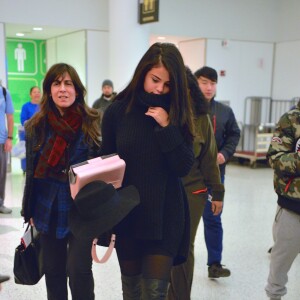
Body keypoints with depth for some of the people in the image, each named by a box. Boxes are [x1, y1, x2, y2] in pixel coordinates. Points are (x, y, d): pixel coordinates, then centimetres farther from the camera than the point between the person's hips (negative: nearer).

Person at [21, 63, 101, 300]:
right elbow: (32, 171, 8)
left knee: (78, 271, -5)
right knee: (53, 271, 12)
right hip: (49, 209, 3)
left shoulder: (94, 123, -5)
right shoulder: (36, 126, 2)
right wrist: (29, 211, 9)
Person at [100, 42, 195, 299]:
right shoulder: (117, 111, -4)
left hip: (165, 214, 0)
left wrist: (167, 127, -18)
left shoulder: (176, 113, -2)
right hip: (126, 213, 1)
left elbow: (184, 168, -9)